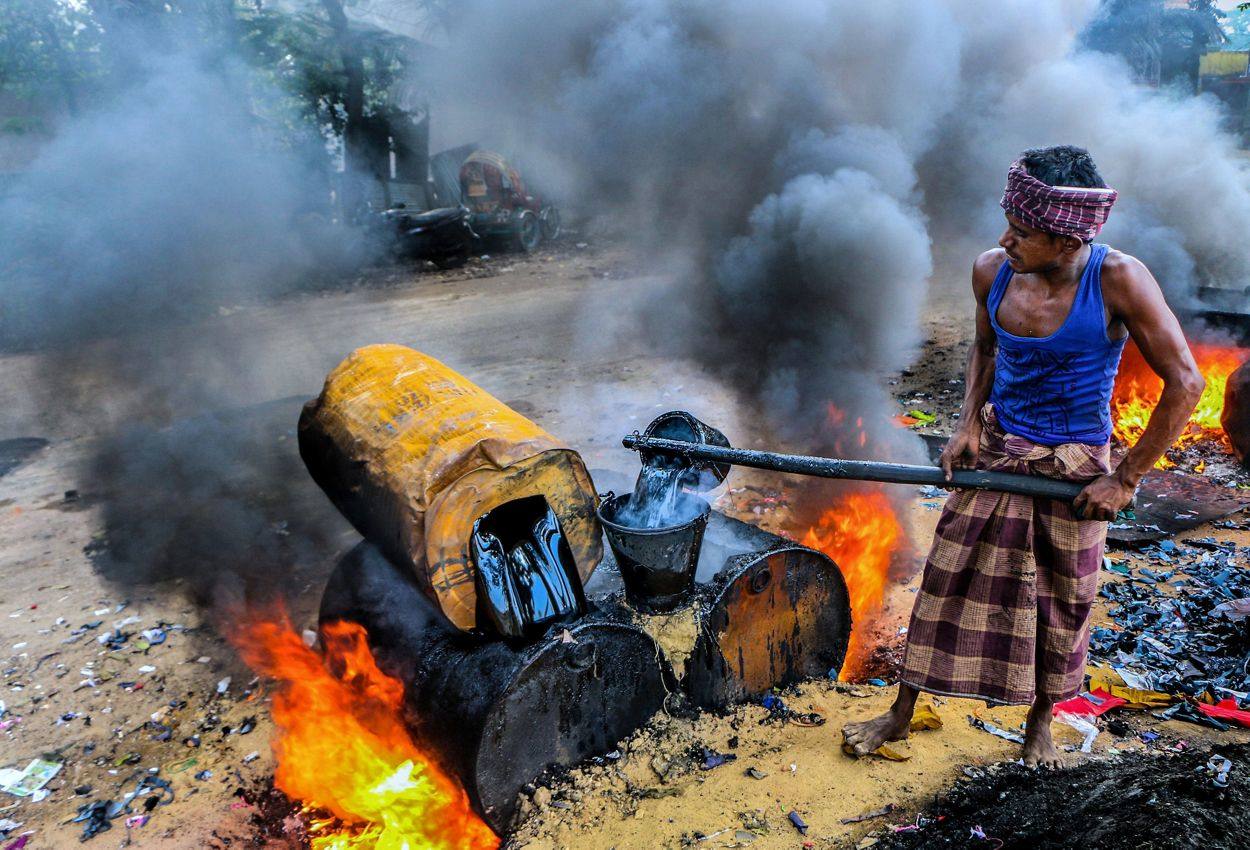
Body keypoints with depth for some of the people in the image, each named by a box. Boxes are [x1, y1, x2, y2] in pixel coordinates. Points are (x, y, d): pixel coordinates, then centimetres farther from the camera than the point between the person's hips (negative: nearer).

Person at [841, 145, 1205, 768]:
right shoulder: (992, 271, -8)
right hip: (997, 449, 3)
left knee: (1063, 598, 12)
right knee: (949, 577, 6)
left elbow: (1184, 383, -16)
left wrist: (1125, 479, -15)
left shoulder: (1118, 280, -20)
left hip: (1076, 466, -3)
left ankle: (1040, 723, 36)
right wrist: (969, 423, -1)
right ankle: (901, 715, 21)